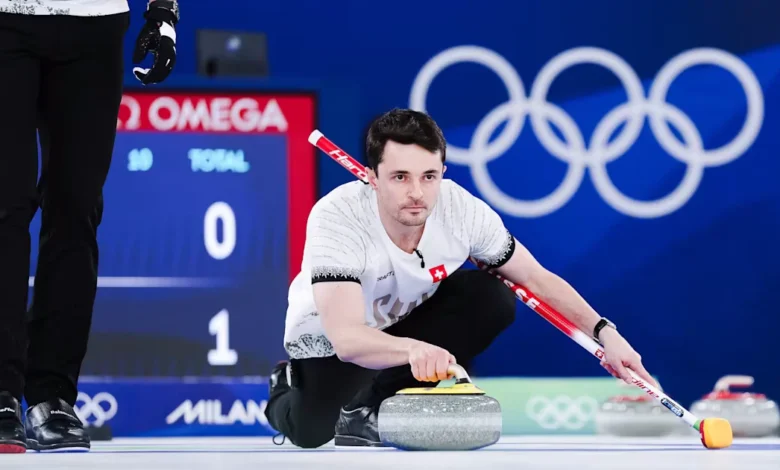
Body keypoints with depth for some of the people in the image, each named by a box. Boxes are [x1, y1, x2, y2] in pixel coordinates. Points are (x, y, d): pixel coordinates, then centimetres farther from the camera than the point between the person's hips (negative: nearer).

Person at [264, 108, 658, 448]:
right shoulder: (335, 218, -37)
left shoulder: (462, 210, -25)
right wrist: (413, 349, -66)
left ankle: (371, 404, -8)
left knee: (494, 300, -21)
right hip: (328, 337, -3)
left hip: (404, 320, 3)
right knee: (312, 432, -25)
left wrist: (604, 333, -20)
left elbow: (536, 279, -10)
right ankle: (289, 392, 14)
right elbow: (346, 338, -47)